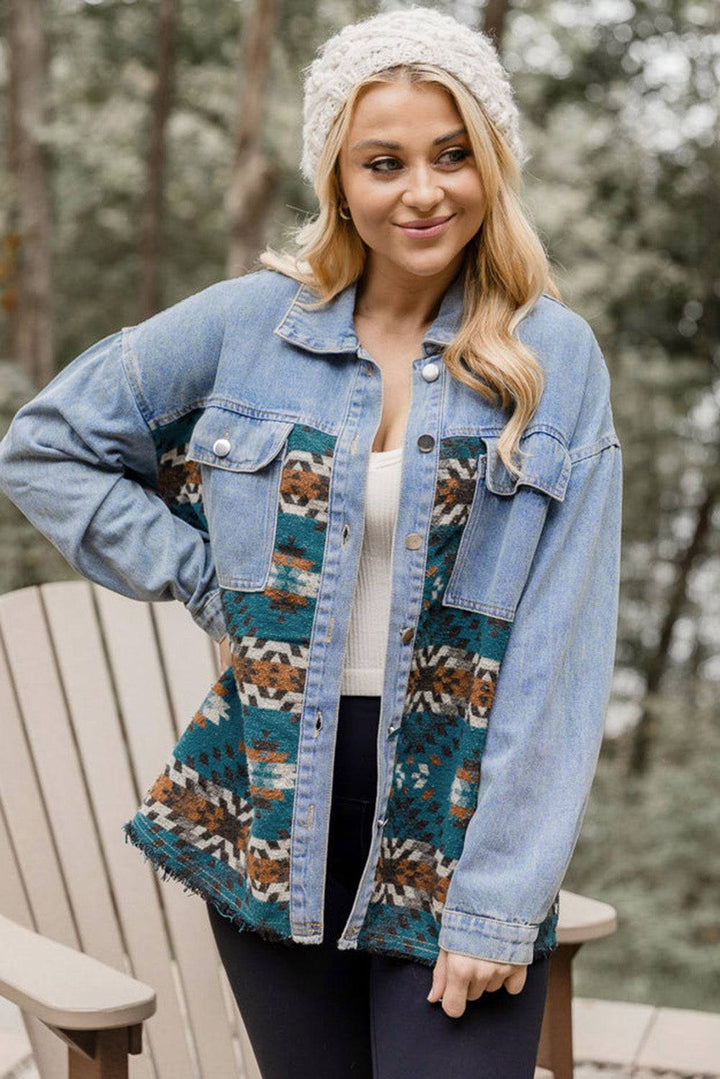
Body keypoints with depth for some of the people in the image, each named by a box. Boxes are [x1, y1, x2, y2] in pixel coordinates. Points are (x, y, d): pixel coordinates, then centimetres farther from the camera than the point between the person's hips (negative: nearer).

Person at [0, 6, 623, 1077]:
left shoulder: (557, 359, -4)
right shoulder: (249, 325, -1)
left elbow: (560, 657, -8)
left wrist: (501, 905, -12)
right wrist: (205, 579, -1)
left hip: (453, 837, -1)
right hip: (270, 817, 2)